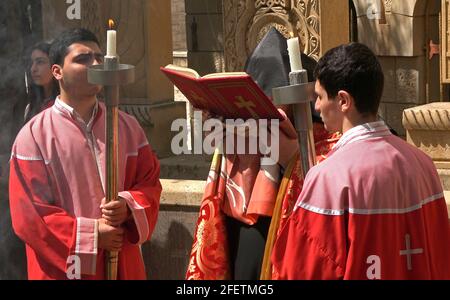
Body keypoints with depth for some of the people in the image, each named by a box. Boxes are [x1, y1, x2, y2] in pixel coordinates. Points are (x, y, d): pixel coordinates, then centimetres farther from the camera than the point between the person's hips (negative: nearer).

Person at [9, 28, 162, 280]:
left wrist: (129, 207, -13)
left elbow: (150, 183, 8)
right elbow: (29, 214, -10)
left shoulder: (128, 127, 6)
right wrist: (91, 235, -15)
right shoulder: (34, 136, -7)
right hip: (64, 268, -4)